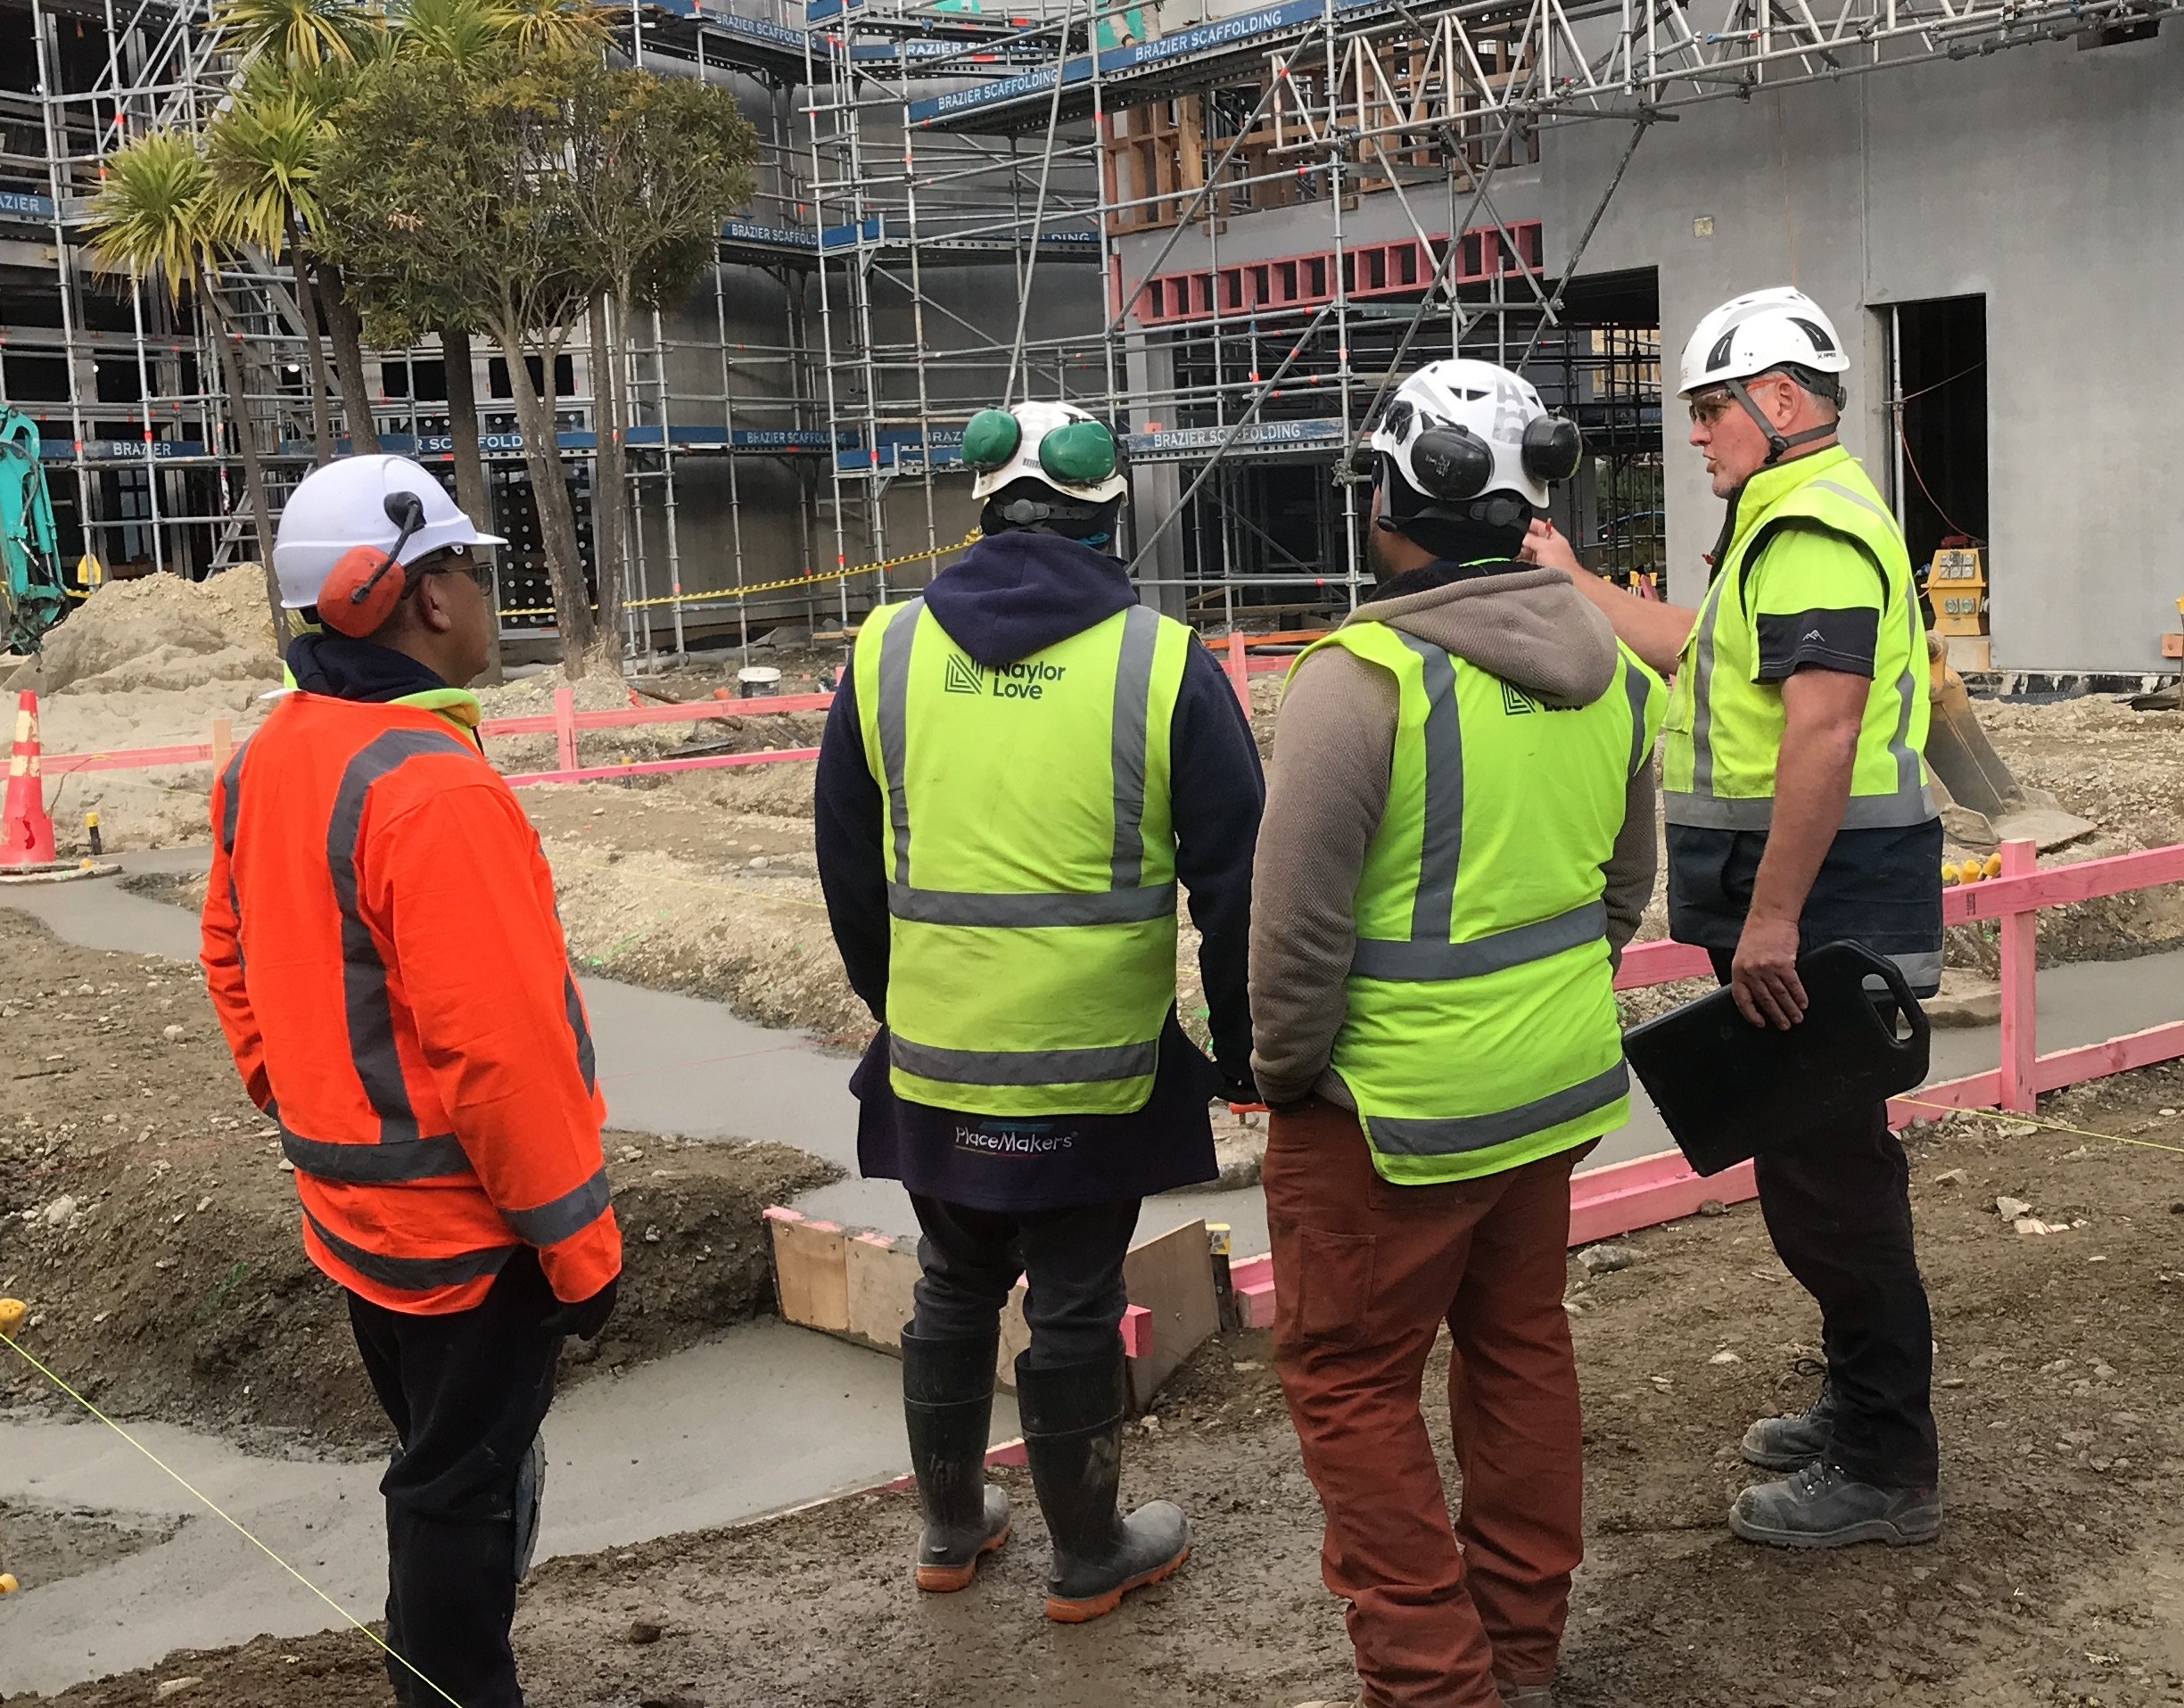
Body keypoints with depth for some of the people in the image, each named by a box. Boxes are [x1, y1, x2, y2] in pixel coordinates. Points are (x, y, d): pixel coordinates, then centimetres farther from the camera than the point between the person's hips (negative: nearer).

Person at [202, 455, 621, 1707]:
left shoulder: (269, 762, 3)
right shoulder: (432, 788, -26)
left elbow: (235, 955, 14)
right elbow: (499, 1049, -26)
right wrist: (581, 1244, -17)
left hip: (352, 1211, 9)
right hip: (466, 1227, -9)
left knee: (442, 1467, 24)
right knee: (470, 1489, 6)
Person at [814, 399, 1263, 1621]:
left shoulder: (888, 651, 1)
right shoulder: (1163, 663, -8)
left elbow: (848, 870, 10)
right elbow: (1235, 879, -6)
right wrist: (1239, 1047, 6)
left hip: (932, 1062, 3)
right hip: (1096, 1066, -3)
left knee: (954, 1289, 20)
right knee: (1076, 1307, 10)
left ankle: (952, 1527, 36)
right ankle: (1091, 1556, 27)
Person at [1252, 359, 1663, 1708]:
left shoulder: (1364, 675, -21)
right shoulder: (1610, 670, 3)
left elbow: (1299, 922, -19)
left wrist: (1285, 1071, -4)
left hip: (1400, 1106, -7)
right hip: (1558, 1086, 8)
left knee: (1351, 1378, 7)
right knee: (1520, 1344, 20)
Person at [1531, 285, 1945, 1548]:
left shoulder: (1812, 526, -17)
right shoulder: (1809, 516, 18)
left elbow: (1823, 728, -27)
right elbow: (1701, 651, 29)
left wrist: (1772, 915, -28)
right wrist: (1573, 582, 30)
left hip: (1818, 904, -11)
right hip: (1806, 905, 11)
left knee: (1825, 1177, -3)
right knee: (1831, 1166, 20)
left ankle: (1886, 1473, 8)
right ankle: (1866, 1412, 34)